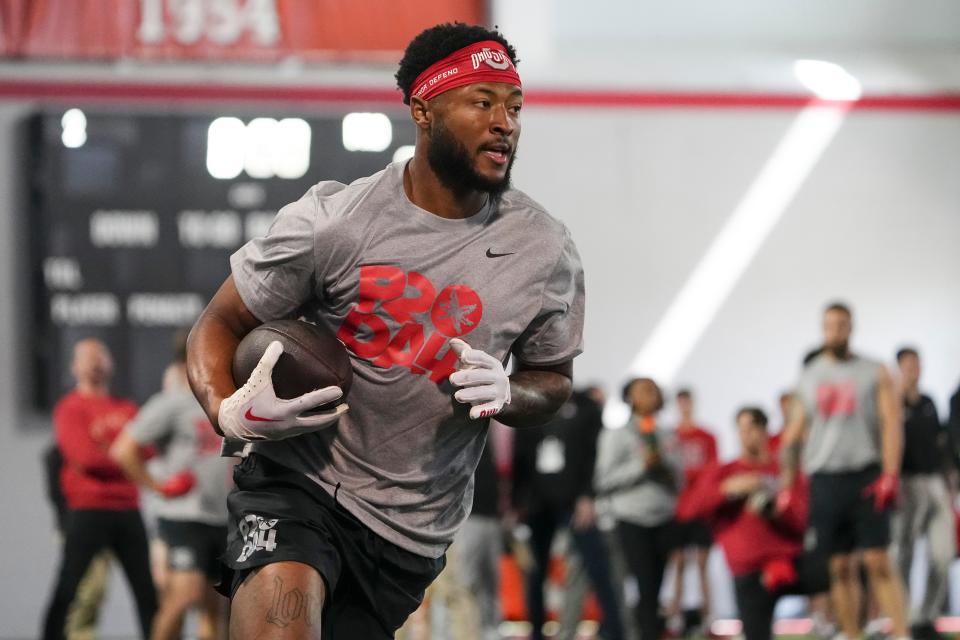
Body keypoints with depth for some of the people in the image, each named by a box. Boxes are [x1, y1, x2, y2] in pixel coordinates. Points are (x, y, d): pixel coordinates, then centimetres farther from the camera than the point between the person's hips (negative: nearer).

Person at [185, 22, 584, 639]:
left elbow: (553, 380, 12)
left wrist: (504, 394, -13)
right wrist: (230, 412, -23)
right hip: (299, 479, -3)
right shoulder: (332, 222, -11)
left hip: (412, 533, 4)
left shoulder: (547, 253, -3)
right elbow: (220, 324, -1)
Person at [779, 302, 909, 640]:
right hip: (824, 479, 3)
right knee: (840, 566, 4)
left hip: (865, 477, -3)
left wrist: (889, 476, -15)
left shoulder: (874, 374, 3)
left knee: (878, 561, -10)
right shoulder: (809, 377, 14)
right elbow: (795, 433, 16)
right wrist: (787, 485, 8)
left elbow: (892, 424, -4)